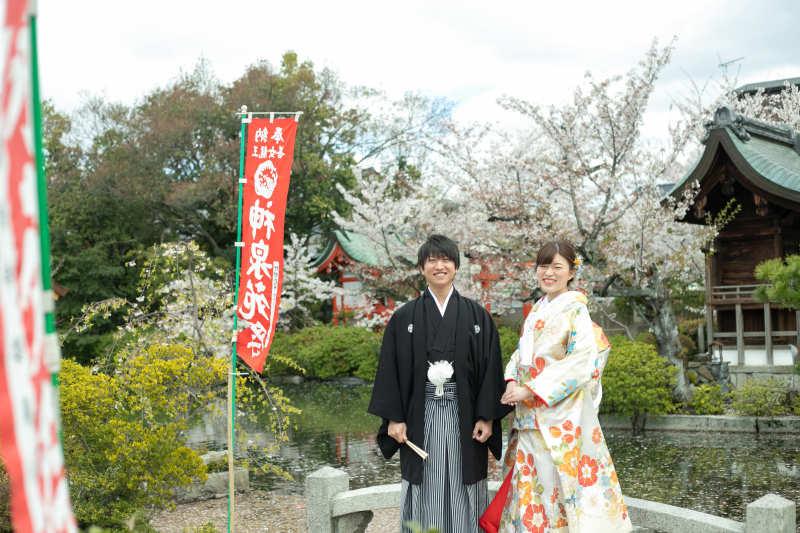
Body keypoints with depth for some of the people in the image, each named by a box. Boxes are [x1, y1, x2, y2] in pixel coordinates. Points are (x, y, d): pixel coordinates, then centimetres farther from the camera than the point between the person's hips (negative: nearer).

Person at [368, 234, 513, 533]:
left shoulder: (478, 316, 5)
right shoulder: (404, 318, 5)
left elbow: (490, 368, 2)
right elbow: (390, 370, 3)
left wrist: (487, 417, -5)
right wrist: (394, 417, -4)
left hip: (464, 416, 0)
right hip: (421, 417, 0)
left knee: (463, 490, 5)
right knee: (425, 492, 4)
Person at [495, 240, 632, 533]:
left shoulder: (575, 310, -9)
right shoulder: (537, 310, 14)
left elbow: (582, 359, -18)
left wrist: (531, 390, -19)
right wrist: (512, 382, -3)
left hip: (560, 414, -7)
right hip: (529, 416, 7)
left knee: (557, 482, -5)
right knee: (530, 482, 9)